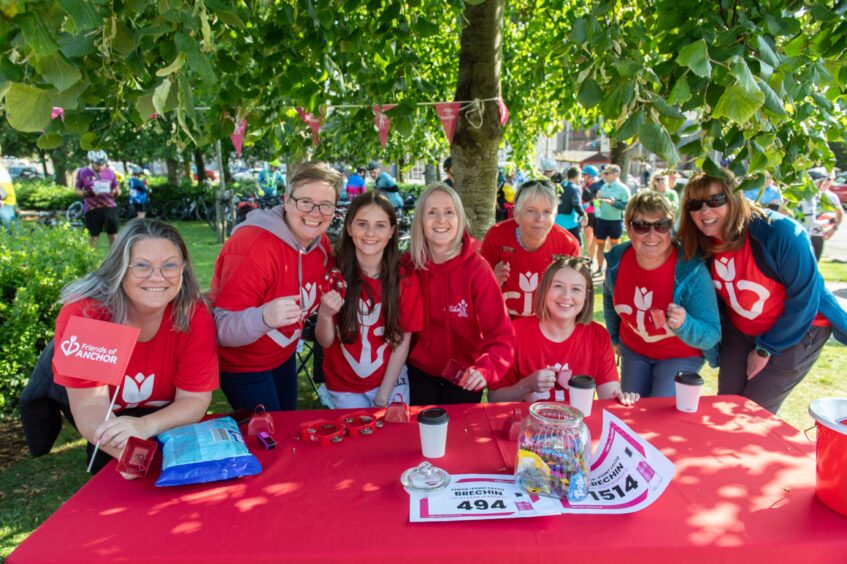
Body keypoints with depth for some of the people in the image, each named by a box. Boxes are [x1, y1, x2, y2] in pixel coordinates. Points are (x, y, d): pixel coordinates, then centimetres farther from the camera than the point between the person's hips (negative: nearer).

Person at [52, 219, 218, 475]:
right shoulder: (82, 313, -25)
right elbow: (89, 406, -25)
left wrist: (145, 426, -40)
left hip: (163, 426, -1)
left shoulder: (195, 314, -23)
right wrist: (125, 451, -46)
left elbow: (195, 400, -20)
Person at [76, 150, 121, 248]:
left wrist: (116, 192, -11)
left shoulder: (110, 173, 7)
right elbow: (77, 191, 8)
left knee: (113, 235, 3)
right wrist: (86, 193, -14)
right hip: (92, 209, -1)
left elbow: (118, 189, 13)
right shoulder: (82, 173, 3)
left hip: (109, 207, 2)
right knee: (93, 236, 4)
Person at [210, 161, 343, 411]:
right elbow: (222, 329, -34)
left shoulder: (321, 242, -8)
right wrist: (264, 318, -51)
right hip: (241, 365, -7)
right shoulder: (253, 245, -30)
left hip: (283, 357, 7)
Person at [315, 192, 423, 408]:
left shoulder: (406, 279, -12)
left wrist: (382, 399, -9)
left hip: (390, 381, 1)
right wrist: (325, 315, -31)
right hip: (344, 386, 0)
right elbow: (325, 342, -10)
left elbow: (402, 341, -8)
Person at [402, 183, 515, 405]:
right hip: (420, 372, 2)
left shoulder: (477, 268, -19)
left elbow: (501, 334, -22)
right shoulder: (408, 265, -12)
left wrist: (485, 369, -39)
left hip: (465, 376, -1)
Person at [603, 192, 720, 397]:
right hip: (633, 350, 4)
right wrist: (614, 338, 15)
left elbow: (711, 336, -26)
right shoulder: (617, 260, -16)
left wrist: (683, 324, -46)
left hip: (680, 357, -4)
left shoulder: (692, 271, -29)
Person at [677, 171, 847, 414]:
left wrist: (766, 349, -13)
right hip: (740, 331, 5)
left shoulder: (780, 233, -28)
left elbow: (804, 299, -21)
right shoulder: (700, 244, -12)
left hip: (796, 332, -5)